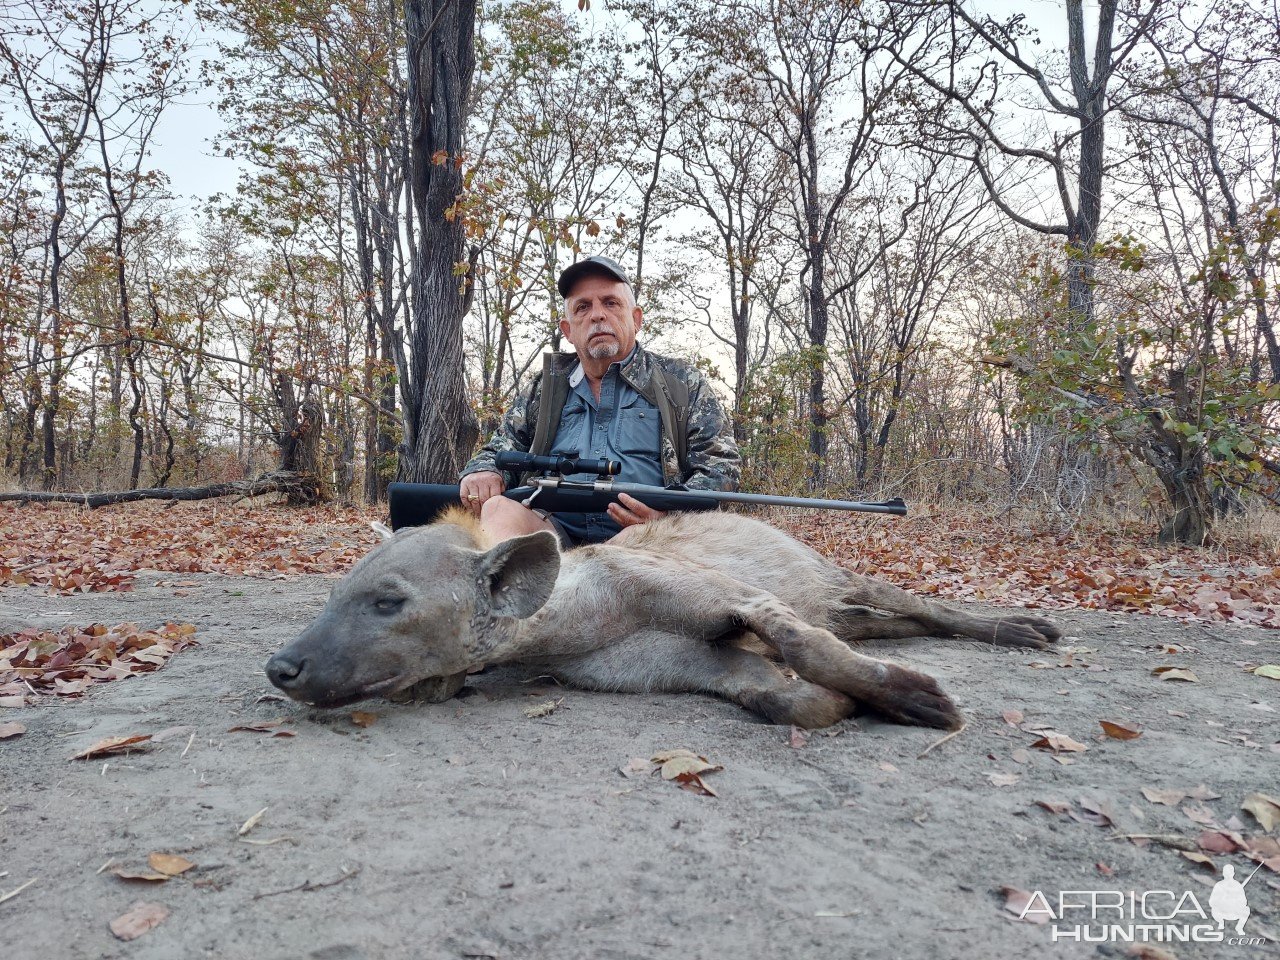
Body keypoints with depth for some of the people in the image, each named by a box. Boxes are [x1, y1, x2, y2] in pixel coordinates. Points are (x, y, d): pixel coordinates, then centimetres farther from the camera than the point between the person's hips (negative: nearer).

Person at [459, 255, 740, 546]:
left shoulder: (683, 383, 13)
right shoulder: (546, 388, 23)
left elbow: (720, 467, 6)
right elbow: (499, 450, 31)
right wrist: (481, 471, 4)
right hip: (553, 533, 4)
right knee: (500, 509, -29)